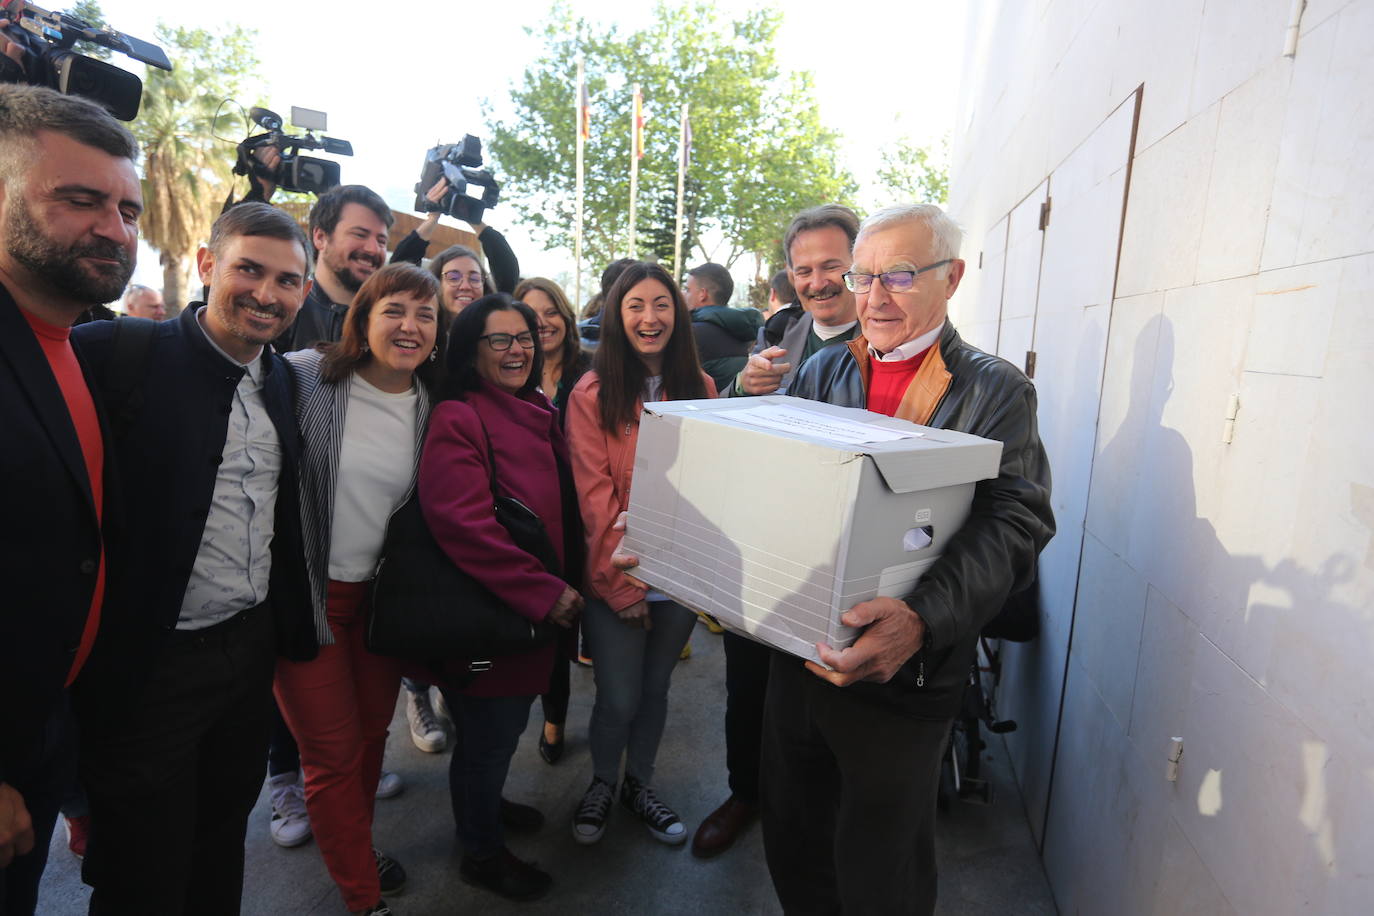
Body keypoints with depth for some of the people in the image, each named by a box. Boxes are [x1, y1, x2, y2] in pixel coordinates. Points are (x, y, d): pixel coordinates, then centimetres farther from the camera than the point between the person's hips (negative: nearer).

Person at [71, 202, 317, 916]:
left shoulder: (281, 378, 5)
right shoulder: (121, 354, -16)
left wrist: (293, 625, 11)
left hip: (254, 645, 6)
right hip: (150, 662, -5)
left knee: (224, 840, 25)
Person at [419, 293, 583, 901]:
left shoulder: (539, 414, 9)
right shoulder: (458, 418, -17)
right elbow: (461, 521, -27)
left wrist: (561, 586, 8)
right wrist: (543, 591, -25)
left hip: (539, 606, 8)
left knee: (508, 722, 23)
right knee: (489, 733, 10)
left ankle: (485, 808, 48)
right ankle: (481, 851, 34)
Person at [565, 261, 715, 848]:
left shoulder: (700, 388, 4)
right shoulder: (593, 393, -6)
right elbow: (594, 496, -10)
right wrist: (621, 584, -13)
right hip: (615, 579, -3)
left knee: (655, 688, 16)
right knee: (618, 698, 5)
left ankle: (639, 784, 41)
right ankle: (602, 784, 35)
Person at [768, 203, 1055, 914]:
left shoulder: (995, 391, -7)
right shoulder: (824, 370, 7)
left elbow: (1014, 524, -19)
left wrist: (922, 619, -36)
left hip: (902, 675, -4)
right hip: (799, 648, 4)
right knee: (791, 839, 22)